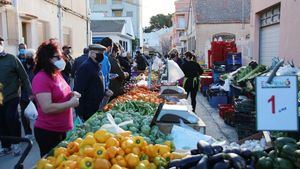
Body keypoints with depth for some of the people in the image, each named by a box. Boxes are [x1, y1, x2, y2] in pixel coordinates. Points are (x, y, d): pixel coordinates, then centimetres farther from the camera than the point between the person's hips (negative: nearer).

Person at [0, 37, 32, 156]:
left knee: (11, 118, -12)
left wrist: (30, 93, -7)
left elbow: (24, 76, -4)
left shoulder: (11, 59, -6)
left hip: (12, 96, -4)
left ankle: (15, 144, 9)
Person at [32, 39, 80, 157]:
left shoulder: (57, 74, 8)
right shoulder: (41, 79, -20)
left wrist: (71, 94, 3)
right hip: (48, 132, -9)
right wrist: (70, 103, -20)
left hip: (62, 129, 9)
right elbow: (47, 108, -26)